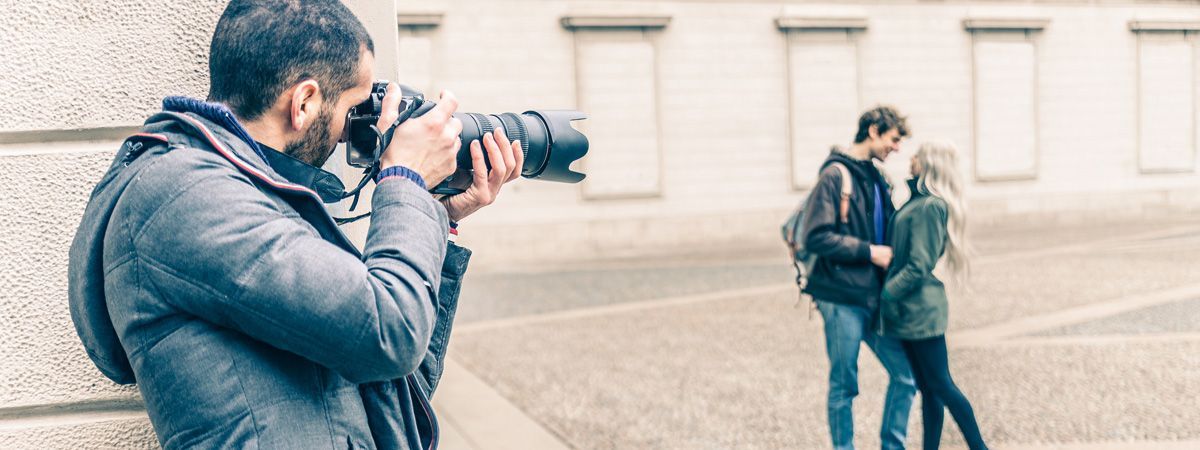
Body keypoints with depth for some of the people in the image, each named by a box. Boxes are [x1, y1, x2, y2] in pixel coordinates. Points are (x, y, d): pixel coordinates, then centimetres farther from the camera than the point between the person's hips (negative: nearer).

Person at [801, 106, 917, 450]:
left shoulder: (875, 178, 14)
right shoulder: (835, 175, -10)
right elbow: (815, 237, -19)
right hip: (843, 300, -8)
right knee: (844, 386, 3)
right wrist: (869, 251, -16)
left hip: (874, 298, 8)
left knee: (905, 374, 8)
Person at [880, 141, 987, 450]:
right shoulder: (918, 201, 12)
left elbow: (918, 267, -19)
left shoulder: (929, 206, -16)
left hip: (920, 310, -9)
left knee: (940, 385, -1)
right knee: (927, 388, 12)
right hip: (912, 311, 9)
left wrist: (884, 296, -17)